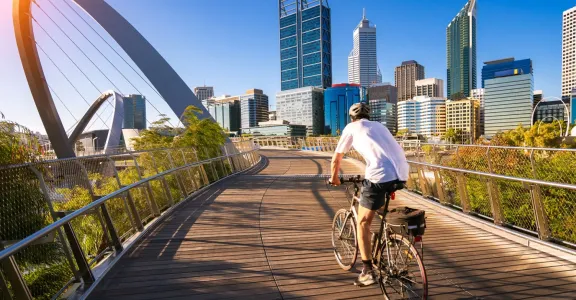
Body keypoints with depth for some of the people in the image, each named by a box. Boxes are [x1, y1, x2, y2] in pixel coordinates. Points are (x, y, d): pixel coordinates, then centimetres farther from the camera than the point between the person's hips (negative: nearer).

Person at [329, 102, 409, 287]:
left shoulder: (351, 128, 15)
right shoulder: (379, 126, 29)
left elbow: (336, 159, 19)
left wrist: (334, 178, 37)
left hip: (380, 176, -5)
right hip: (402, 174, 6)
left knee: (363, 223, 9)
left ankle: (368, 272, 9)